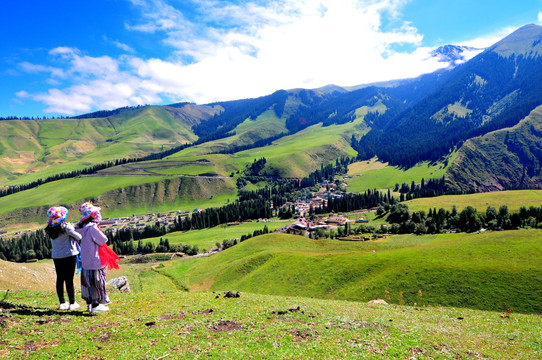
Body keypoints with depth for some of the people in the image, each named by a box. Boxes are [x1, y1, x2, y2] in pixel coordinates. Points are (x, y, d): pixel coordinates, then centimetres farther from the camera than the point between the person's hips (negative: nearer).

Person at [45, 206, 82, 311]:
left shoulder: (50, 229, 1)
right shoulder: (66, 227, -15)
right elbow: (78, 237, -8)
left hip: (56, 256, 5)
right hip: (69, 255, -5)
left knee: (60, 279, 12)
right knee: (69, 280, 1)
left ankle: (62, 303, 19)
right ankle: (72, 303, 8)